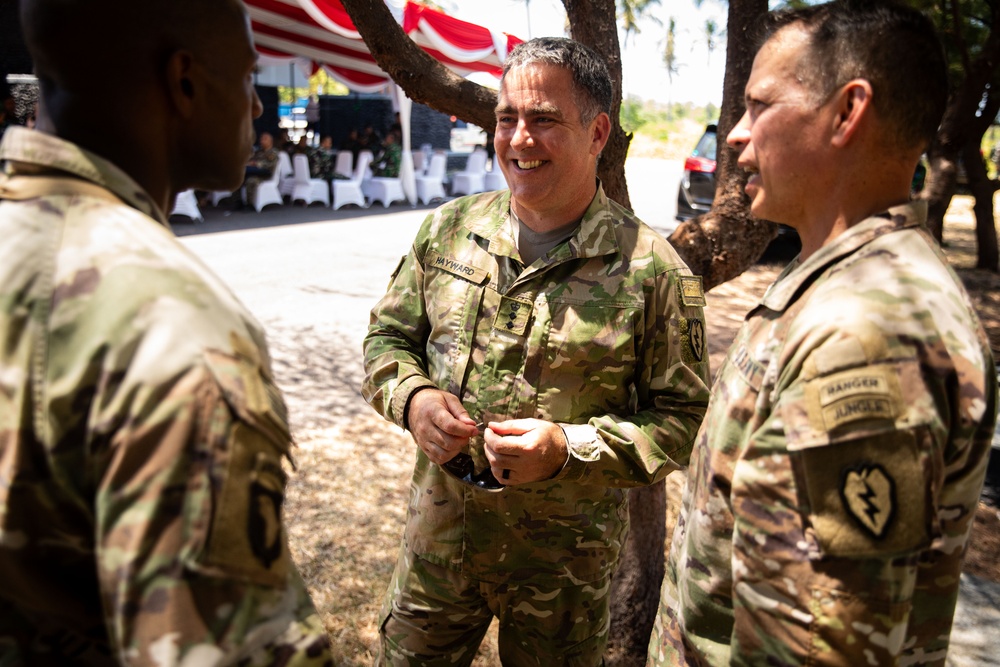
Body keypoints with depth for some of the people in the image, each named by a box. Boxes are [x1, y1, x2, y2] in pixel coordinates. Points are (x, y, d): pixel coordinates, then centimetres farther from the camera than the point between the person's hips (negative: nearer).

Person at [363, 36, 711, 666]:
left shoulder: (652, 269, -14)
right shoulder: (447, 229, -2)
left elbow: (682, 418, -10)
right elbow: (389, 335, 8)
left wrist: (568, 448, -24)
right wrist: (412, 397, -13)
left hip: (564, 553, -3)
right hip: (439, 530, 4)